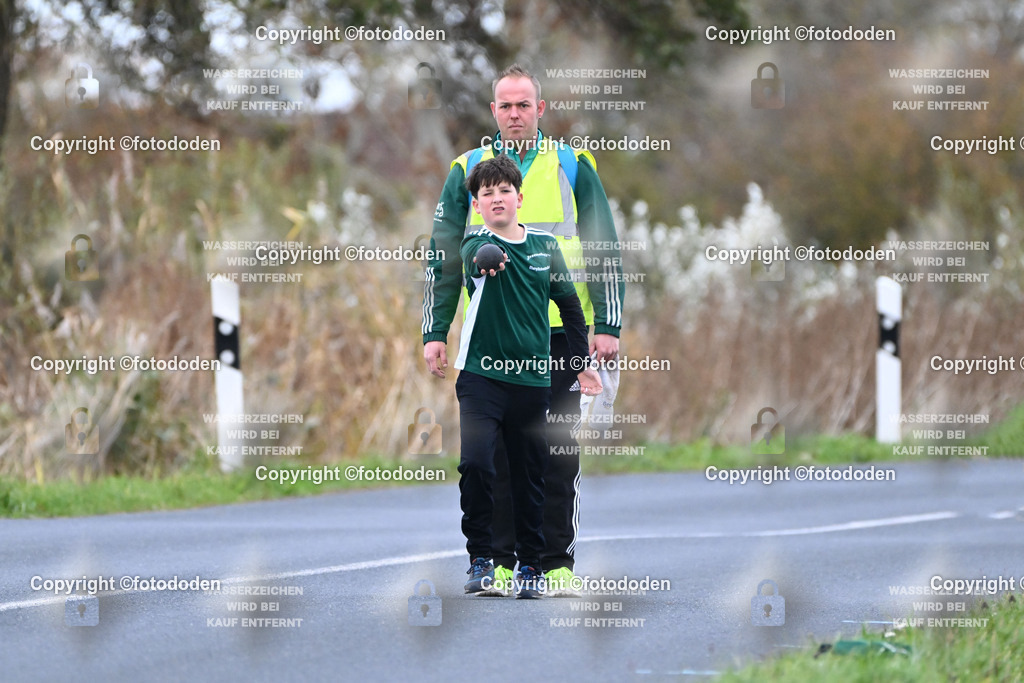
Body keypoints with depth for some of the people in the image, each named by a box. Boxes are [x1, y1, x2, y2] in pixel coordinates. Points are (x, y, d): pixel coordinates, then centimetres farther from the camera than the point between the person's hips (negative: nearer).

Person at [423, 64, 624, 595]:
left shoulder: (573, 167, 8)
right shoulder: (467, 172, 9)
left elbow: (604, 250, 7)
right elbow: (442, 258, 10)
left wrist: (607, 325, -1)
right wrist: (435, 332, 2)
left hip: (559, 330, -1)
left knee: (556, 452, 0)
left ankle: (555, 562, 5)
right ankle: (499, 561, 8)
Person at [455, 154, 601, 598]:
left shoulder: (545, 246, 6)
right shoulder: (476, 245, -6)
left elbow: (569, 304, 18)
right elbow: (473, 259, -32)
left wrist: (582, 362, 18)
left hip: (532, 379, 3)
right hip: (482, 376, -3)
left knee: (530, 477, 7)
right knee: (475, 463, -20)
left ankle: (530, 566, 21)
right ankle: (480, 557, -6)